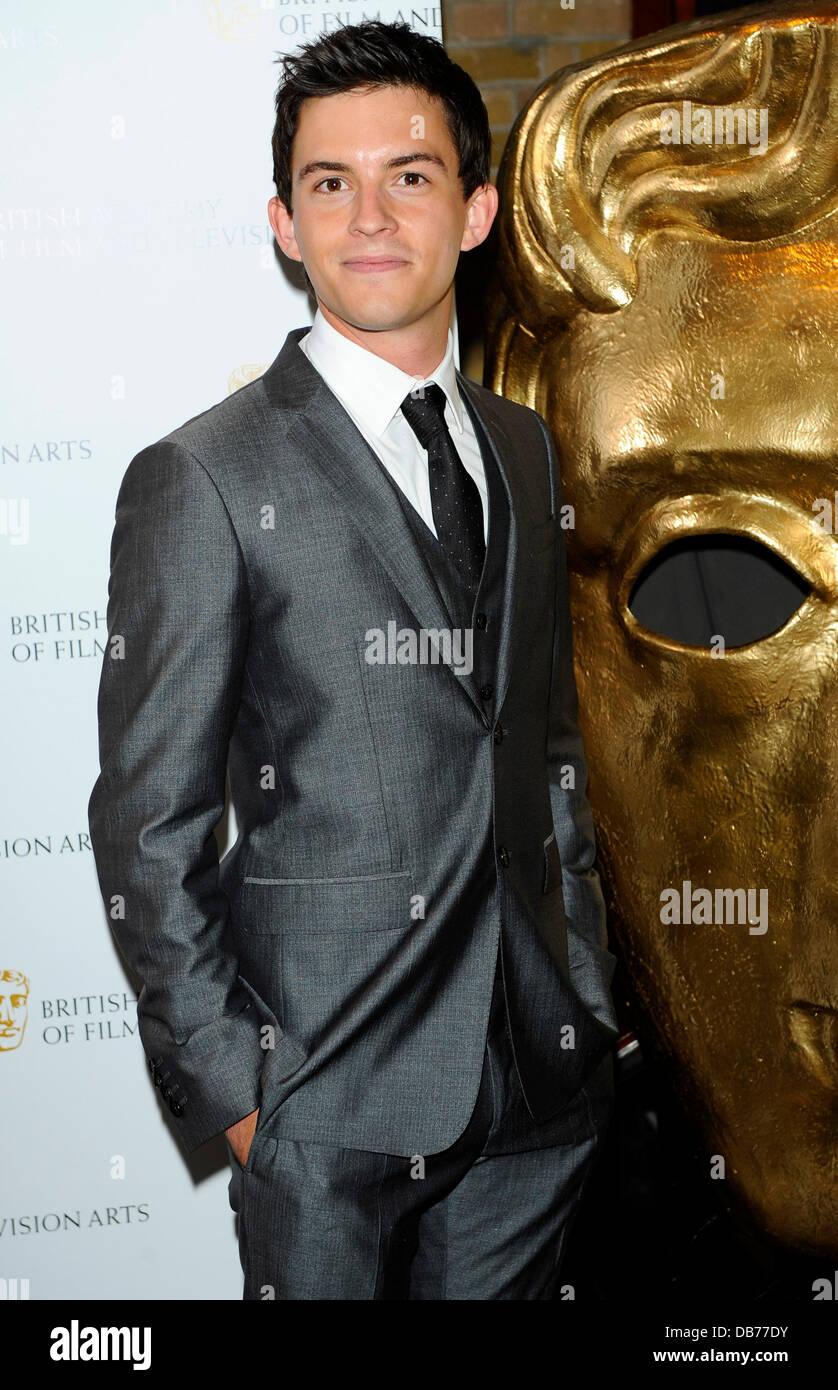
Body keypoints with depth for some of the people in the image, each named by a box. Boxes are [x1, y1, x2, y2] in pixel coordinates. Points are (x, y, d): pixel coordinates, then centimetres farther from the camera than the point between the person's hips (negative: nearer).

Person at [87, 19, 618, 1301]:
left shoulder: (522, 448, 9)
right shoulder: (201, 482, -10)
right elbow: (148, 832, -9)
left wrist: (587, 987, 12)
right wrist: (227, 1083, -11)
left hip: (540, 1058, 6)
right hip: (330, 1096, -5)